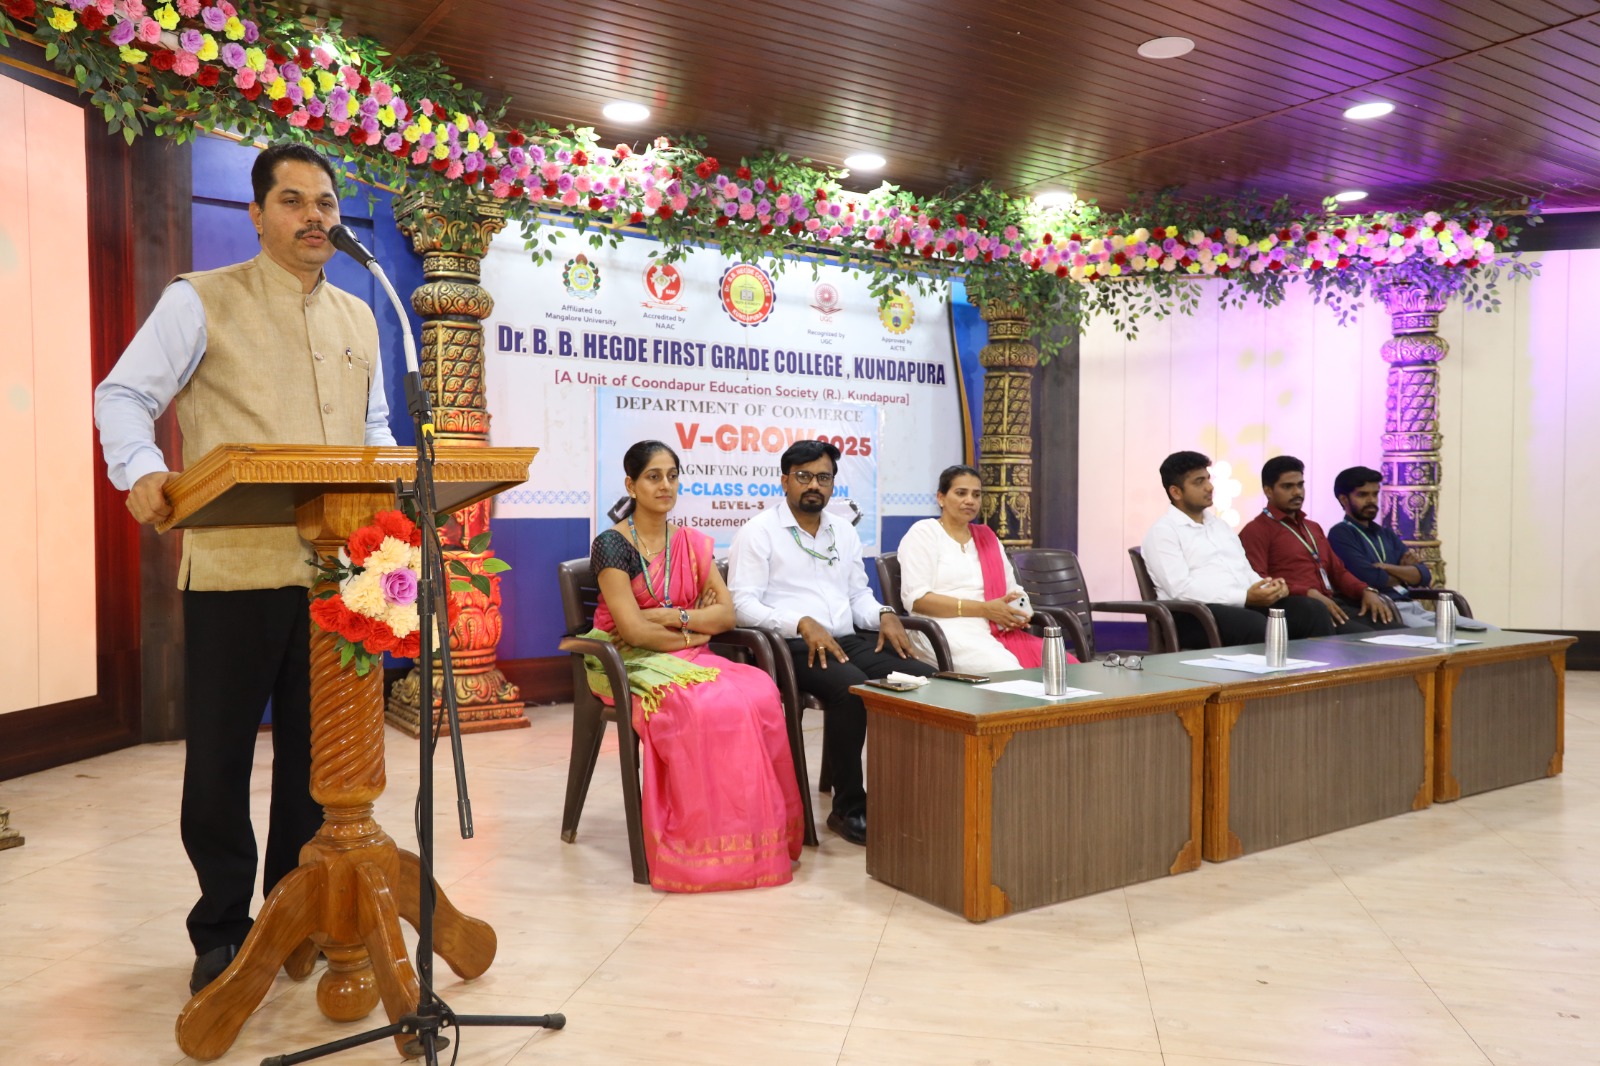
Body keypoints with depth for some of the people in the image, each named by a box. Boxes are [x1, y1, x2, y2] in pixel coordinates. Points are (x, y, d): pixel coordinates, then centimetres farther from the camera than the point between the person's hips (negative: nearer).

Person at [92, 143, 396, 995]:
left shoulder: (359, 318, 17)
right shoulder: (202, 302, 1)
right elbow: (123, 394, -2)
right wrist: (142, 471, -21)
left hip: (336, 567, 5)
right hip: (234, 567, -4)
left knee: (318, 748, 11)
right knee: (219, 754, 4)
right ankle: (221, 931, 21)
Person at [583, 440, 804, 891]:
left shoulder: (692, 543, 12)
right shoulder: (612, 545, -5)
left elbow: (726, 614, 2)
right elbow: (633, 629, -15)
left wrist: (666, 617, -11)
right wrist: (692, 630, -5)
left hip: (688, 661, 5)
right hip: (632, 666, -5)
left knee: (759, 692, -26)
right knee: (707, 706, -35)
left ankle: (761, 834, -18)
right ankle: (701, 844, -20)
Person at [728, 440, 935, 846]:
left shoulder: (844, 532, 22)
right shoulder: (759, 531, 1)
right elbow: (742, 603, -9)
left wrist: (884, 615, 2)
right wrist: (803, 624, -22)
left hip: (848, 641, 6)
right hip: (792, 646, -6)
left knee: (925, 678, -18)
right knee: (852, 686, -36)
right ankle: (849, 807, -18)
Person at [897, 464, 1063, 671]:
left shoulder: (988, 538, 23)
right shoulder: (923, 533, 4)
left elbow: (1012, 591, 22)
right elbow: (916, 598, -9)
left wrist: (1017, 613, -4)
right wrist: (984, 609, -14)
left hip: (998, 631, 6)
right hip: (947, 635, -6)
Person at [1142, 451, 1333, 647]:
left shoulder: (1219, 525, 24)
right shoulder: (1163, 531, -2)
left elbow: (1246, 572, 22)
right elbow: (1182, 590, -14)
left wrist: (1269, 587, -3)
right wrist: (1246, 597, -20)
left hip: (1245, 605, 8)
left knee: (1311, 610, -16)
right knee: (1257, 625, -36)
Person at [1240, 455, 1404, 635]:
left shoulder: (1313, 527, 28)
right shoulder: (1256, 531, 0)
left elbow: (1337, 570, 28)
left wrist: (1366, 591, 7)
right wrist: (1309, 594, -24)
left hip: (1335, 603, 8)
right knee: (1366, 638, -30)